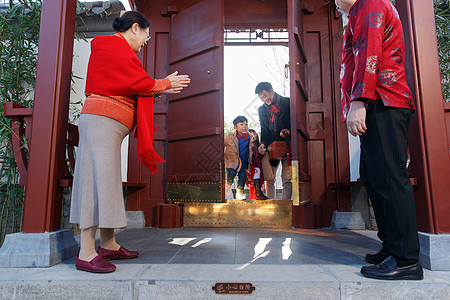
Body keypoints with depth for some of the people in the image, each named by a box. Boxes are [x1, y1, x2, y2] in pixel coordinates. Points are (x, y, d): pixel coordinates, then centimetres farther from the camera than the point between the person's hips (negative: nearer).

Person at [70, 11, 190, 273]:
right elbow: (136, 84, -10)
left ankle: (108, 245, 14)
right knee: (98, 181, -12)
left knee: (107, 183, 8)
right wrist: (166, 84, 5)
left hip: (106, 123, 10)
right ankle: (86, 254, -9)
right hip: (103, 120, -10)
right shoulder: (116, 46, -4)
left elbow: (126, 88, 22)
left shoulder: (110, 47, 28)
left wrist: (161, 88, 18)